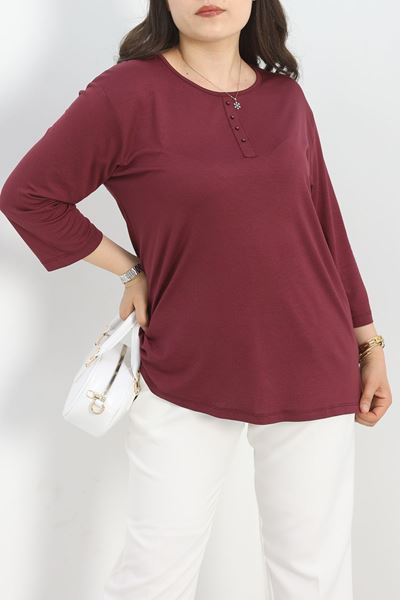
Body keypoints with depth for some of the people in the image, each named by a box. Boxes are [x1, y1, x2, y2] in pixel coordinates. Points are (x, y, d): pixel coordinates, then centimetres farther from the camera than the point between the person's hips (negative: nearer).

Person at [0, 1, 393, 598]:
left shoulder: (286, 97, 4)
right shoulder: (127, 92, -9)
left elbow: (325, 223, 11)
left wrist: (368, 339, 12)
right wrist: (131, 269, -3)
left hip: (313, 378, 4)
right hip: (184, 380, -3)